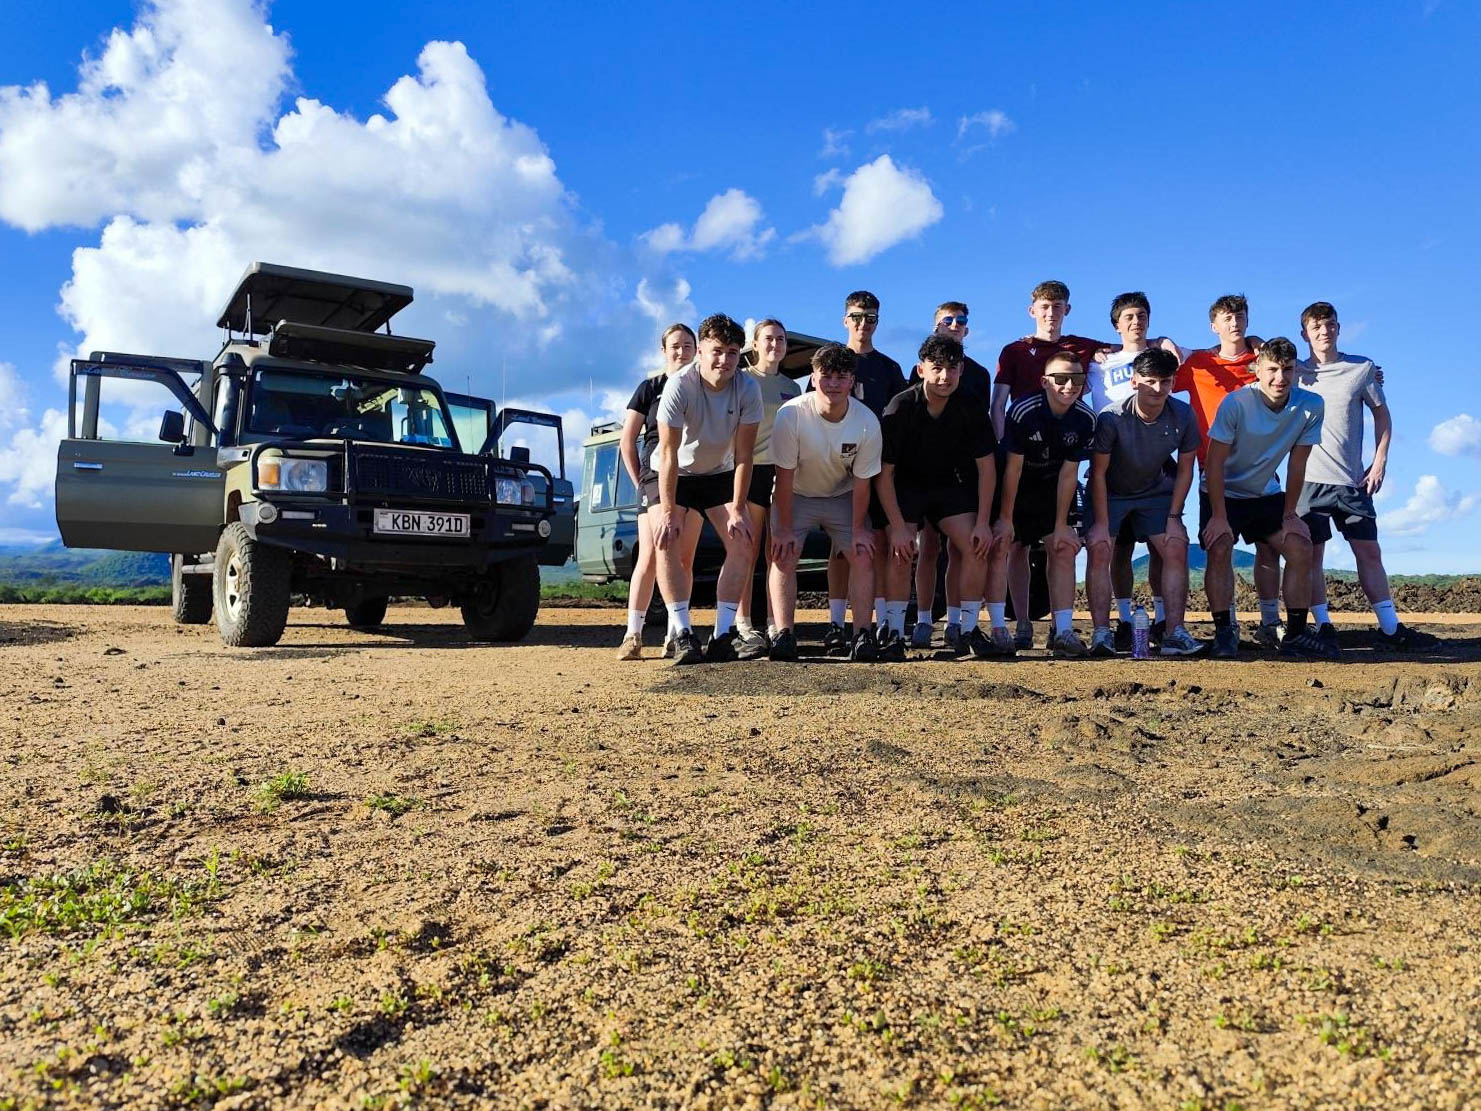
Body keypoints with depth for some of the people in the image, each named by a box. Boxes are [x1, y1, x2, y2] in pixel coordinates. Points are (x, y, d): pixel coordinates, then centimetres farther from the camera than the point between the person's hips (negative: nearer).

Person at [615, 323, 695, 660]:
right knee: (650, 556, -7)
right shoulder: (650, 387, 6)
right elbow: (627, 441, 7)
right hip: (656, 477, -2)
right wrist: (640, 482, 0)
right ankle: (633, 635, -2)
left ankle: (674, 637, 9)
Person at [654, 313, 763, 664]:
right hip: (675, 476, -2)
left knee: (743, 547, -10)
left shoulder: (748, 389, -20)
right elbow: (668, 454, -25)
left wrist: (737, 509, -21)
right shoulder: (679, 385, -27)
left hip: (721, 475, 3)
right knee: (668, 545, -19)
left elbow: (743, 455, -17)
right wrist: (668, 511, -27)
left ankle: (723, 635, -6)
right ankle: (683, 635, -17)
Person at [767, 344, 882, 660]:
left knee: (862, 555, -9)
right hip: (796, 494, -1)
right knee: (783, 555, -15)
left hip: (843, 495, 2)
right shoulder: (791, 414, -29)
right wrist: (784, 528, -18)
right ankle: (784, 633, -13)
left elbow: (862, 481, -13)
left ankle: (863, 632, -2)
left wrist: (858, 529, -9)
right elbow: (785, 475, -22)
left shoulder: (867, 422, -23)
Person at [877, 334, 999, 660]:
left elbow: (986, 467, -7)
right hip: (905, 485, -3)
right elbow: (884, 473, -20)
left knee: (977, 547, -13)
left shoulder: (971, 410, -15)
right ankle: (894, 633, -10)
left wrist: (983, 522, -13)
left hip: (949, 484, 3)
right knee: (900, 553, -20)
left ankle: (969, 631, -2)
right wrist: (898, 527, -25)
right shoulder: (900, 409, -23)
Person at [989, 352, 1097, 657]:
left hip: (1054, 491, 4)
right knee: (1001, 546, -14)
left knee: (1064, 550, -5)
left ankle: (1063, 632, -4)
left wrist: (1061, 525, -10)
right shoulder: (1023, 412, -25)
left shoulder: (1085, 419, -14)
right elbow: (1013, 468, -20)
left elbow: (1069, 473, -10)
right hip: (1014, 490, -3)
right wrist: (1005, 518, -16)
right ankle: (998, 629, -9)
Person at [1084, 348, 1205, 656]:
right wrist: (1101, 523, -20)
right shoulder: (1112, 417, -26)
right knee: (1099, 549, -20)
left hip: (1156, 492, 3)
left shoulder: (1183, 416, -16)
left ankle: (1175, 632, -8)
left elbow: (1185, 469, -4)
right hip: (1110, 494, -3)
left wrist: (1173, 517, -9)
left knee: (1176, 548, -12)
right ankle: (1101, 633, -17)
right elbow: (1098, 473, -18)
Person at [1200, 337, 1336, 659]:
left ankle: (1296, 634, 2)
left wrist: (1289, 513, -4)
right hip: (1223, 493, -4)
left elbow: (1297, 464, -5)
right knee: (1220, 547, -23)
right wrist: (1219, 516, -23)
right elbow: (1214, 462, -22)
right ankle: (1224, 632, -14)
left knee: (1301, 546, -7)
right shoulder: (1236, 403, -25)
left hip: (1265, 494, 4)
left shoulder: (1311, 406, -13)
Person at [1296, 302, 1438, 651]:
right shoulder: (1295, 373, 4)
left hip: (1352, 480, 1)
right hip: (1309, 479, -1)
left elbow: (1381, 414, 10)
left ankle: (1391, 628, 9)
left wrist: (1379, 462, 2)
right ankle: (1323, 627, 6)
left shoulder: (1363, 368, 5)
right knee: (1311, 555, -1)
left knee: (1369, 552, 4)